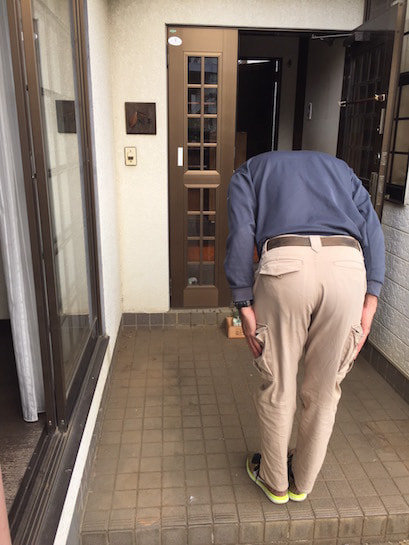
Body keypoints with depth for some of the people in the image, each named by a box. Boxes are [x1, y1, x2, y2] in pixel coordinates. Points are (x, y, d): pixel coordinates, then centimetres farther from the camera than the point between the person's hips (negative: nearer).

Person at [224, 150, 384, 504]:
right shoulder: (338, 166, 34)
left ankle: (275, 481, 37)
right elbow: (372, 230, 15)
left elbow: (241, 236, 6)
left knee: (278, 386, 16)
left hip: (285, 266, -2)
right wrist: (370, 301, 10)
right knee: (324, 389, 19)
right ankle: (303, 482, 40)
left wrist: (245, 305, 4)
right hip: (347, 266, 3)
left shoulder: (248, 171, 27)